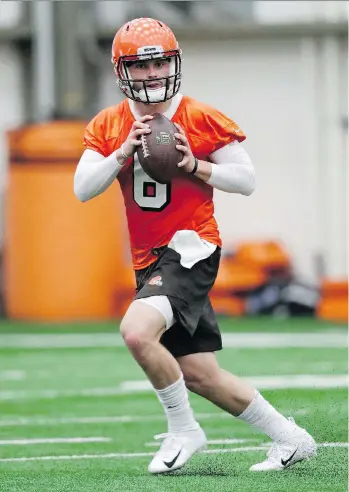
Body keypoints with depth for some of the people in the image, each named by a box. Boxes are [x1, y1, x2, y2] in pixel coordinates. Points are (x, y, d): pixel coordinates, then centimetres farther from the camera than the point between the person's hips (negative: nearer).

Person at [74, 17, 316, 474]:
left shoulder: (202, 119, -7)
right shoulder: (108, 126, 5)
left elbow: (247, 180, -3)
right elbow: (82, 189, -3)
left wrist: (194, 166, -17)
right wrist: (123, 153, -16)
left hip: (191, 250, -6)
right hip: (150, 260, 6)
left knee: (138, 331, -29)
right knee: (200, 375, 8)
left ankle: (183, 430, -10)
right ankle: (290, 439, 23)